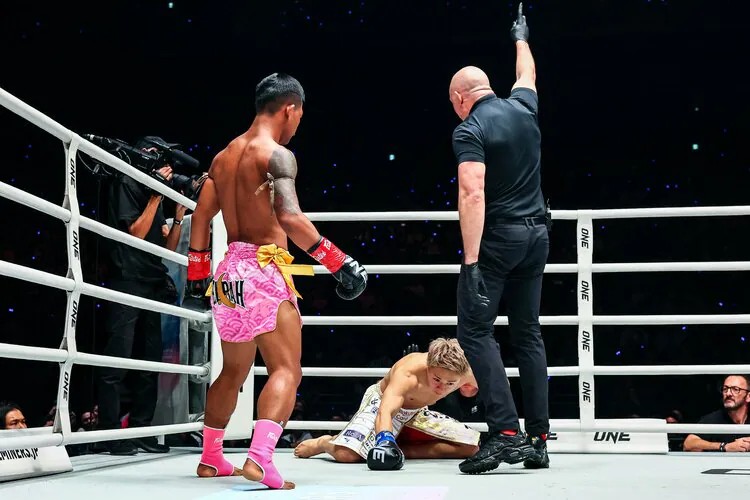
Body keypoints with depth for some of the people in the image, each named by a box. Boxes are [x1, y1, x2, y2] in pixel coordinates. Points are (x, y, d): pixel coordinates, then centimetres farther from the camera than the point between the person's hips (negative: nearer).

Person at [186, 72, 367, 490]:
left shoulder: (224, 156, 15)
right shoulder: (277, 154, -10)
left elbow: (201, 216, 18)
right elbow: (290, 217, -24)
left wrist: (198, 272, 25)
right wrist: (338, 261, -23)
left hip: (230, 270, 8)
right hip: (263, 270, -8)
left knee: (234, 371, 22)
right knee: (287, 371, -10)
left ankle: (211, 458, 30)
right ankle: (260, 458, -27)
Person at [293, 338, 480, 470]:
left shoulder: (465, 373, -24)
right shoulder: (407, 374, -41)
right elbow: (385, 412, -58)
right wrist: (385, 440, -73)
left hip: (416, 412, 6)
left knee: (470, 446, -4)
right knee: (345, 454, -33)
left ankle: (404, 449, -6)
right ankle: (325, 443, 5)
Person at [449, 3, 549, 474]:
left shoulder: (469, 130, -10)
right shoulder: (524, 108, 9)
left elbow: (473, 195, -20)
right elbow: (527, 75, 33)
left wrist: (471, 261, -23)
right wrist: (521, 38, 52)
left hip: (498, 236, -7)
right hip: (537, 232, 7)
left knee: (476, 331, -4)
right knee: (528, 333, 11)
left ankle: (506, 432, -15)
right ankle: (539, 439, 11)